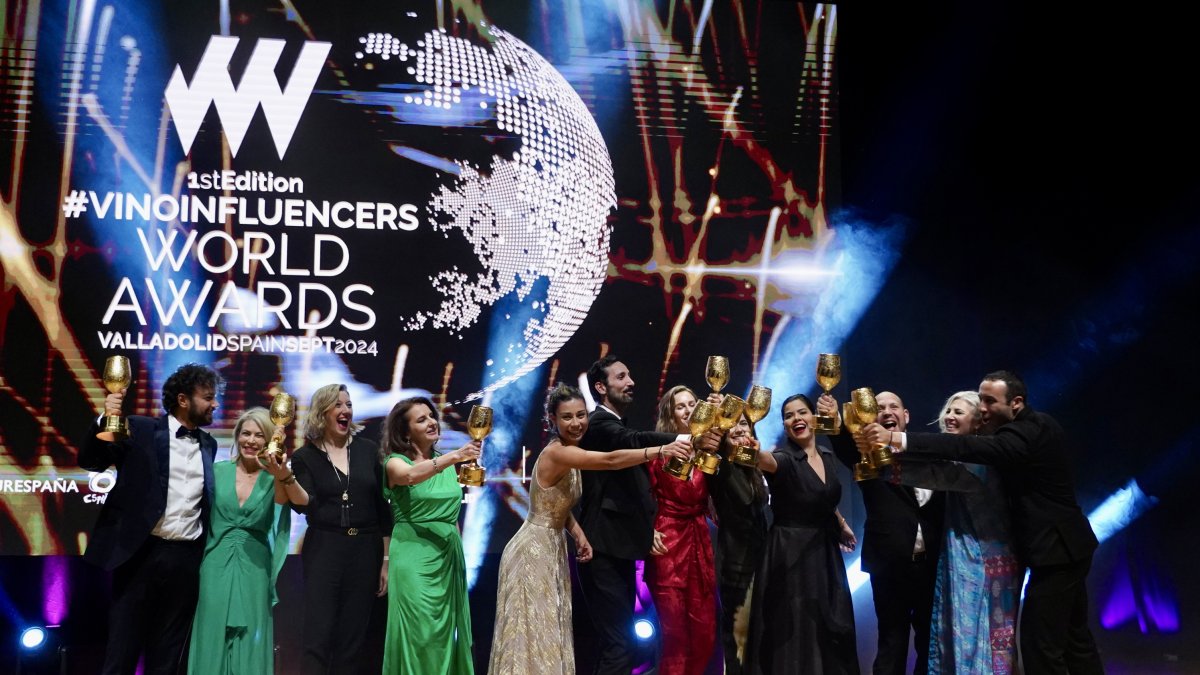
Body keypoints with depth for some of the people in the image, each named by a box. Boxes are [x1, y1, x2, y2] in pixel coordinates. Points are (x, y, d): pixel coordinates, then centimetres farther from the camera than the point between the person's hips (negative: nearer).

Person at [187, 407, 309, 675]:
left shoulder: (272, 478, -3)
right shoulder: (218, 471, 2)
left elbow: (302, 501, -23)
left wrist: (284, 475, -43)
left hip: (254, 567, -1)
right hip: (217, 565, 1)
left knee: (250, 640, 4)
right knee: (214, 638, 6)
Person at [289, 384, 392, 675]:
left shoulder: (367, 449, 5)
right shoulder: (305, 456, 1)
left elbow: (382, 506, 7)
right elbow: (304, 504, -14)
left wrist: (387, 559, 6)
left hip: (365, 551, 2)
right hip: (323, 551, -2)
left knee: (353, 639, 7)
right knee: (318, 638, -5)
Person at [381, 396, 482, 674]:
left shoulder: (446, 465, 12)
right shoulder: (395, 462, -5)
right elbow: (412, 476, -29)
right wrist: (454, 457, -43)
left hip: (448, 555, 5)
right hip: (414, 557, -5)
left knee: (446, 632, 8)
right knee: (419, 633, -7)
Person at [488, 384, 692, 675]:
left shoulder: (569, 453, 6)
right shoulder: (556, 452, -23)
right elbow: (610, 460, -38)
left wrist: (578, 534, -4)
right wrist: (659, 451, -47)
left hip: (551, 550, 9)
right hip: (534, 552, -9)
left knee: (547, 634, 14)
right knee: (533, 634, -2)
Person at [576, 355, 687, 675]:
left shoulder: (617, 426, 19)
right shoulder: (599, 422, -12)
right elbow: (633, 440, -34)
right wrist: (683, 439, -47)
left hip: (620, 549, 10)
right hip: (605, 552, -10)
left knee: (618, 641, 17)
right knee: (619, 645, -12)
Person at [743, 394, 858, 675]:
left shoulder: (828, 456, 5)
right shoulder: (784, 459, -15)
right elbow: (764, 460, -41)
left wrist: (841, 523, 25)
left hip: (825, 551, 6)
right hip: (790, 553, -6)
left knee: (832, 626, 14)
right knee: (793, 629, -1)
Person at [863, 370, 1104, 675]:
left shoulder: (1032, 430, -22)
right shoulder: (1032, 427, 9)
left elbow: (975, 448, -35)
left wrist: (898, 439, -41)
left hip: (1057, 548, -10)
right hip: (1064, 547, 10)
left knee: (1040, 643, -7)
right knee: (1073, 635, 21)